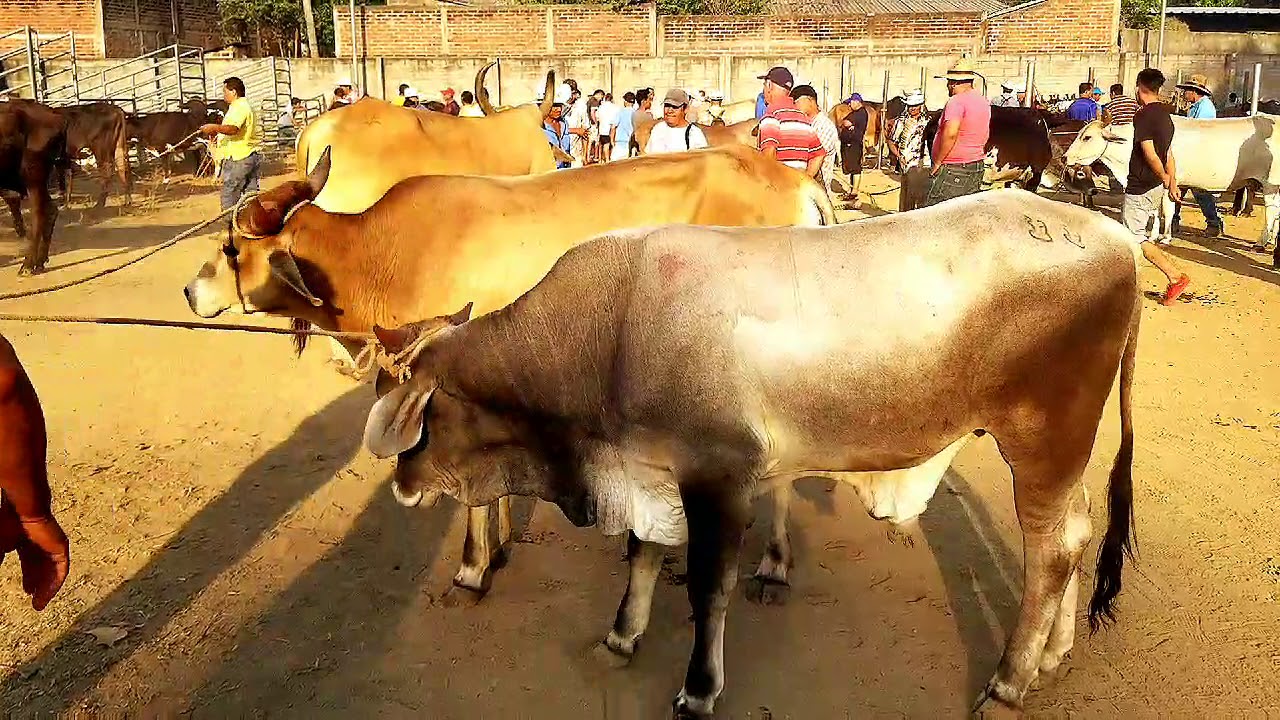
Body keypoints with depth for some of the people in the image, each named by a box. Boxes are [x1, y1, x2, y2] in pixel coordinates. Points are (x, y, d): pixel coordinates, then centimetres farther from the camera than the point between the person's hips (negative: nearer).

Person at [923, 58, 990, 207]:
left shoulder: (956, 101, -15)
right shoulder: (984, 102, 14)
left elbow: (950, 133, -27)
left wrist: (937, 162, -19)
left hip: (953, 169, -9)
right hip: (977, 167, 9)